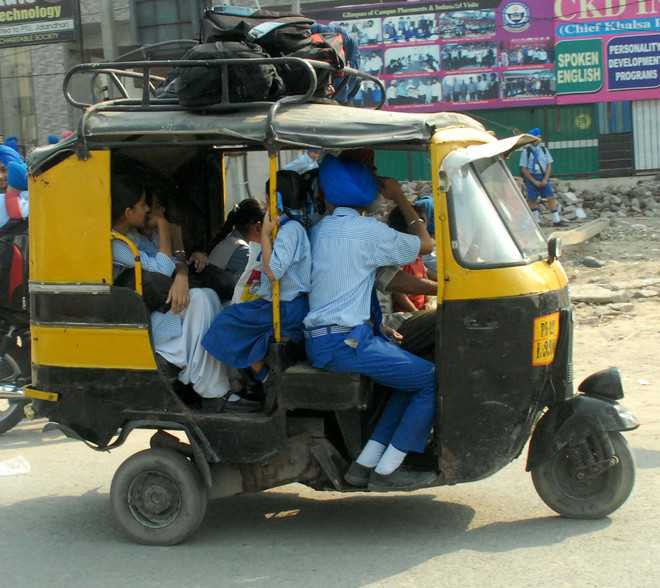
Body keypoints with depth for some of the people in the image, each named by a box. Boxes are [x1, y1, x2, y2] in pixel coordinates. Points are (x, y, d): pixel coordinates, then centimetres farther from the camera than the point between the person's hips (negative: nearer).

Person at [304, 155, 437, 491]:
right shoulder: (368, 231, -8)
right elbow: (425, 244, 6)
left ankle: (364, 464, 10)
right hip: (346, 343, -8)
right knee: (433, 381, -5)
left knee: (413, 378, 15)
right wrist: (400, 199, 14)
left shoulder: (318, 231, 15)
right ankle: (385, 472, -2)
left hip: (318, 343, 8)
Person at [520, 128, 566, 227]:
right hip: (531, 178, -3)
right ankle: (537, 220, 14)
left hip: (543, 177, 3)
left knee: (551, 197, -5)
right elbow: (523, 169, -6)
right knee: (532, 200, 2)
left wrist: (545, 179, -5)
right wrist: (534, 181, -11)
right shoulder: (526, 151, -6)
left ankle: (556, 220, -3)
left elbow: (549, 165, 8)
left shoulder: (544, 149, 5)